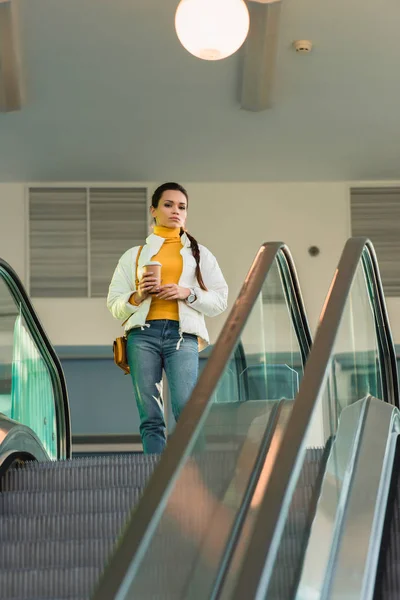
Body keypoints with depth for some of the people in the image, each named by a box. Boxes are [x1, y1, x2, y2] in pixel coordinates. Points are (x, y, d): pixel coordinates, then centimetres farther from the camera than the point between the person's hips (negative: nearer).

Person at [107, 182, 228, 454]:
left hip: (183, 335, -1)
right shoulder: (134, 255, 20)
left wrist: (188, 294, -4)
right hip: (143, 333, 1)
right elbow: (114, 304, 15)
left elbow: (220, 300, 13)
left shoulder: (200, 253, 21)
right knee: (151, 417, -6)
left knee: (186, 410, -19)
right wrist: (137, 296, -5)